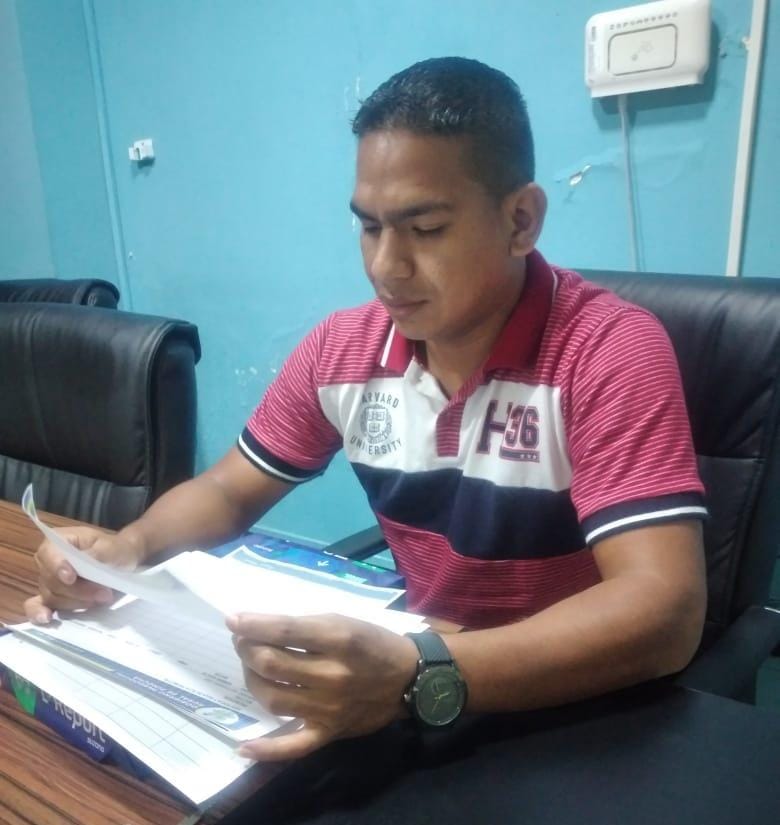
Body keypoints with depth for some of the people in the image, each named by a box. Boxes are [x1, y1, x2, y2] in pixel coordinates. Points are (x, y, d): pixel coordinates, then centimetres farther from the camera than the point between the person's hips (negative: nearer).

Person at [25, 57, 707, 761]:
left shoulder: (612, 352, -21)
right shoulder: (343, 348, -5)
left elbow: (665, 612, -29)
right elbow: (229, 490, 5)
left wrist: (418, 679, -42)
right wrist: (128, 548, -15)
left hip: (582, 707, -4)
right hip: (419, 659, 5)